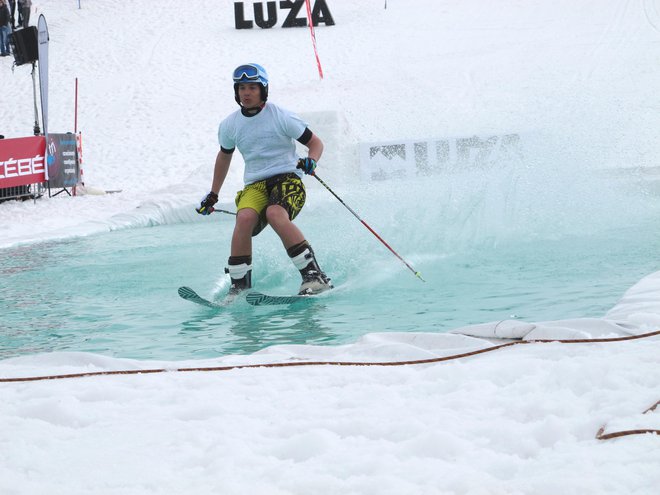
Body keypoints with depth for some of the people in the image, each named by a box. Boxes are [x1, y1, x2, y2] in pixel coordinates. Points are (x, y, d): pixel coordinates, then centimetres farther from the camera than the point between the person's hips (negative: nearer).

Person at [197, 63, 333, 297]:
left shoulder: (281, 117, -4)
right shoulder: (229, 126, 8)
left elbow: (316, 143, 4)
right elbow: (224, 156, 28)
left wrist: (311, 161, -19)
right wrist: (213, 195, 31)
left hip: (288, 180, -3)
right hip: (255, 185, 3)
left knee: (275, 214, -36)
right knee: (245, 217, -30)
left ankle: (314, 275, -32)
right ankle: (239, 286, -22)